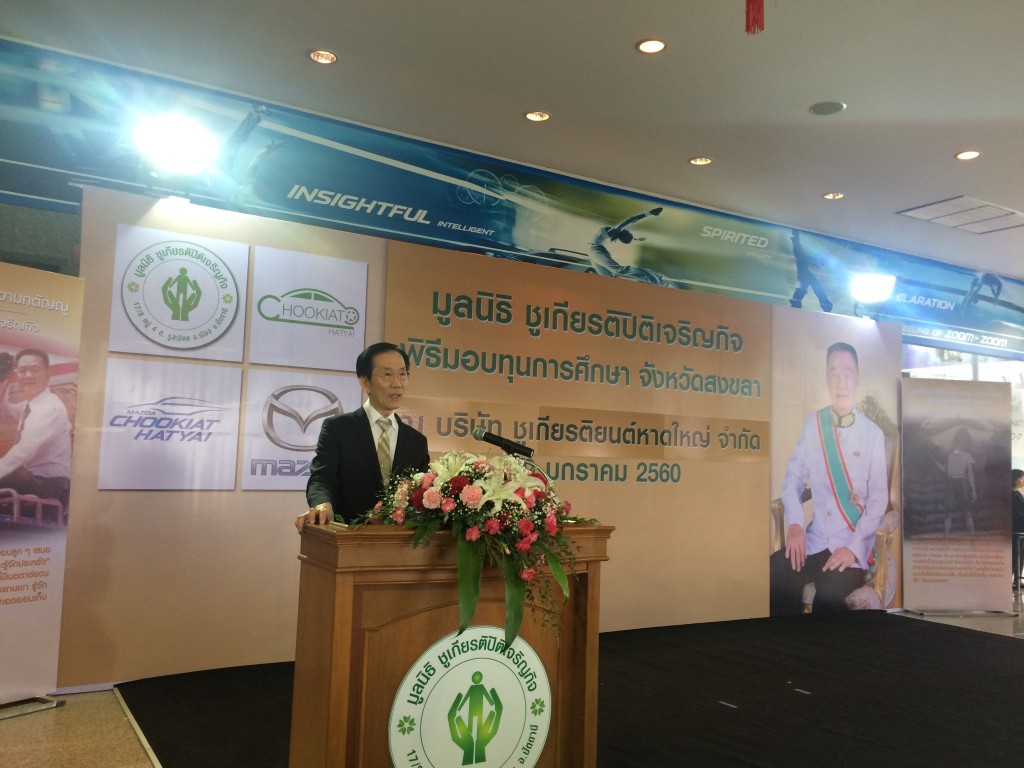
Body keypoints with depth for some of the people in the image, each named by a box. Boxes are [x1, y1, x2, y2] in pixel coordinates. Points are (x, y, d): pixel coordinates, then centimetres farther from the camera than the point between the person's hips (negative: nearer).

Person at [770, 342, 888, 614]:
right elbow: (793, 477, 6)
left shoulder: (873, 433, -3)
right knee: (773, 580, -23)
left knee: (828, 598, -30)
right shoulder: (812, 423, 5)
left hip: (853, 546, -3)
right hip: (815, 540, 3)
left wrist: (854, 547, -16)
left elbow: (879, 498, -5)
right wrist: (794, 525, -10)